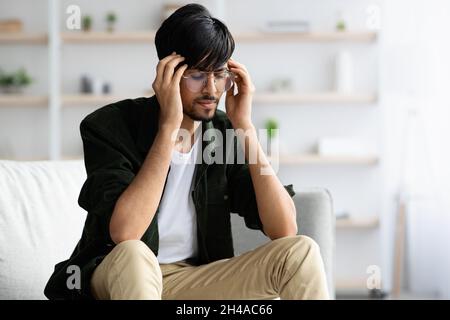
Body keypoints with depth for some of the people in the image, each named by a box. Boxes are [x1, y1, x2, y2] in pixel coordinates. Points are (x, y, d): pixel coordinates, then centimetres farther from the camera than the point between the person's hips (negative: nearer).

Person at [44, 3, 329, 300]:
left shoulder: (227, 134, -3)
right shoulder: (110, 126, -14)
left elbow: (284, 229, -13)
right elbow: (124, 233, -30)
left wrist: (245, 125, -17)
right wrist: (169, 125, -29)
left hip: (195, 281, 3)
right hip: (115, 279, -3)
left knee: (301, 251, -18)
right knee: (132, 256, -38)